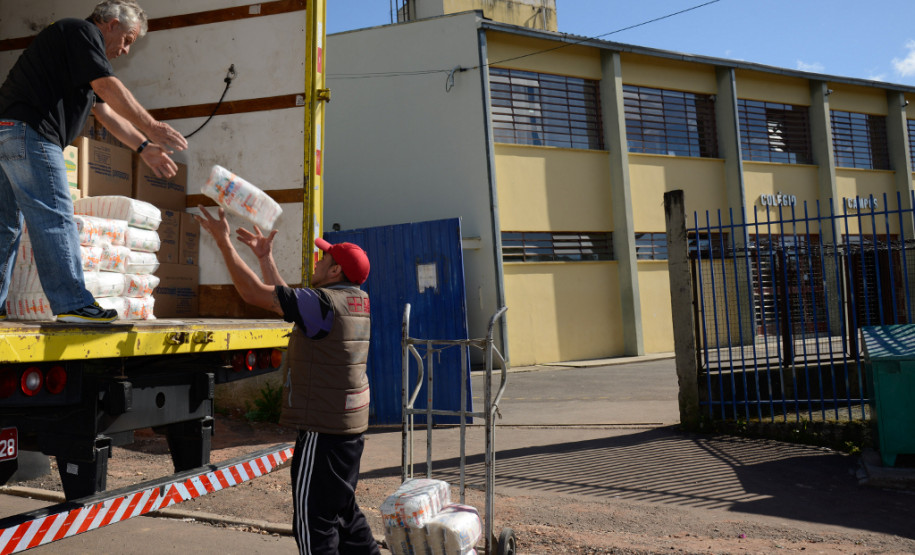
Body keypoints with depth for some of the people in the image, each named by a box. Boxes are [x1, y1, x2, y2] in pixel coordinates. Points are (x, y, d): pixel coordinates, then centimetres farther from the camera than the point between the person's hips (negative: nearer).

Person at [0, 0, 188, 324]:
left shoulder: (81, 40, 28)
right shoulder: (82, 31, -2)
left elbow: (106, 112, 24)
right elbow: (108, 88, -14)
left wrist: (144, 147, 17)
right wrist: (153, 127, -14)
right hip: (28, 130, -11)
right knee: (54, 218, -13)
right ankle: (72, 303, -14)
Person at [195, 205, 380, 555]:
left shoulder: (324, 303, -18)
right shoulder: (358, 301, 9)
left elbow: (255, 293, -18)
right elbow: (286, 298, 20)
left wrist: (223, 241, -10)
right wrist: (265, 256, 25)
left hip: (323, 429, -9)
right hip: (350, 425, 9)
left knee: (314, 520, 0)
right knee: (344, 512, 21)